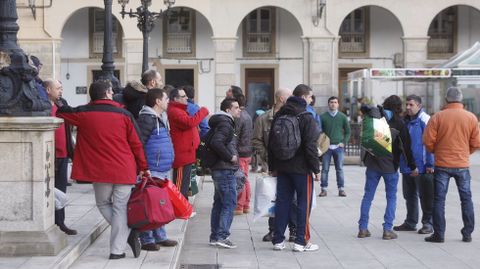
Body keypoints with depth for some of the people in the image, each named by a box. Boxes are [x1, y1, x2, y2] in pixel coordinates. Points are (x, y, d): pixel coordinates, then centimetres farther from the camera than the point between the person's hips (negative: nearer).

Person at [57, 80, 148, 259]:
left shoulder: (83, 114, 0)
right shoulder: (124, 114, -1)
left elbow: (60, 113, 16)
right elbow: (136, 144, 1)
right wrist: (143, 167, 9)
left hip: (100, 171, 1)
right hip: (125, 170, 0)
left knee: (103, 204, 21)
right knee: (121, 208, 4)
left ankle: (127, 232, 4)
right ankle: (117, 250, 0)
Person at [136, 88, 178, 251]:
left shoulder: (158, 118, 19)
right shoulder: (147, 119, -15)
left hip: (162, 171, 10)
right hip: (152, 172, -10)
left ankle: (160, 237, 25)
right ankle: (147, 240, 1)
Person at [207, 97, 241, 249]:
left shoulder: (222, 123, 18)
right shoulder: (225, 124, -14)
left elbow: (212, 142, 23)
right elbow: (216, 143, -29)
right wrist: (230, 157, -20)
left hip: (218, 169, 11)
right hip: (225, 170, -11)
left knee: (219, 203, 13)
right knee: (229, 203, -8)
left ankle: (214, 236, 17)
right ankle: (222, 236, -10)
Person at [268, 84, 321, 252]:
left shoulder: (279, 116, 9)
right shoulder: (306, 118, -13)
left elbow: (271, 142, 12)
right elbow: (310, 146, -17)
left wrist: (273, 166, 18)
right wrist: (316, 168, -9)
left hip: (282, 168, 6)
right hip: (301, 168, -6)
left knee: (282, 202, 10)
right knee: (304, 203, 2)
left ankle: (278, 240, 13)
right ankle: (301, 241, 4)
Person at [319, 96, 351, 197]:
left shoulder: (343, 117, 6)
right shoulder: (323, 117, 2)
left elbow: (348, 132, 11)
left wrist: (344, 142, 0)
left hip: (339, 147, 1)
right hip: (326, 147, -1)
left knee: (339, 169, 3)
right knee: (325, 169, 1)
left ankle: (341, 189, 9)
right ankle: (324, 189, 7)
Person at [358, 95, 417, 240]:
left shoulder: (376, 116, 0)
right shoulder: (399, 123, -5)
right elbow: (406, 146, -4)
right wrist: (413, 166, 1)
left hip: (372, 163, 3)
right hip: (390, 165, -3)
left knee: (368, 196, 8)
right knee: (391, 198, 6)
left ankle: (362, 228, 8)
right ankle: (388, 230, 1)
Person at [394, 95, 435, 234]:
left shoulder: (425, 120, -11)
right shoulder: (405, 120, 13)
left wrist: (430, 164, -16)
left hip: (422, 167, -8)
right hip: (406, 166, 8)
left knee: (425, 197, 1)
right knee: (409, 196, 15)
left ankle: (428, 223, 9)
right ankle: (410, 222, 24)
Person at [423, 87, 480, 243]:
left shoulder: (437, 117, -8)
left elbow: (428, 141, -8)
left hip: (442, 165, -1)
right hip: (462, 165, 1)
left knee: (439, 200, 5)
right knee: (466, 199, 13)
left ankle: (439, 235, 5)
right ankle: (467, 234, 15)